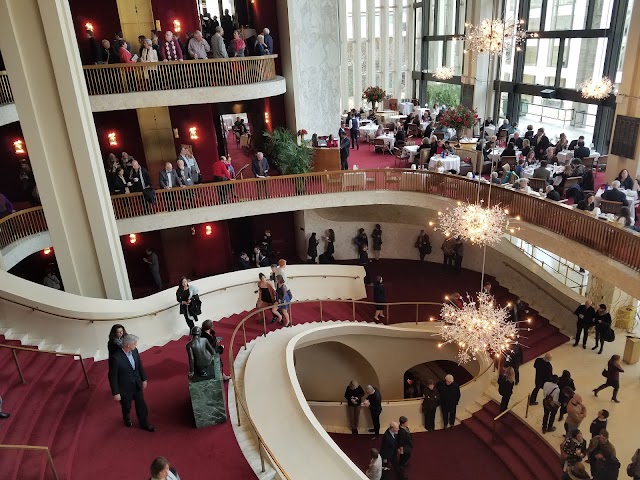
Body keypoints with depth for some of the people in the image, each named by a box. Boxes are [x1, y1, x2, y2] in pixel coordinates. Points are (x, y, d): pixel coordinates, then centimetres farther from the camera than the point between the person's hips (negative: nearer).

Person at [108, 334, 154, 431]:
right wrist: (115, 393, -15)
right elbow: (112, 376, -21)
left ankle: (144, 424, 38)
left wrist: (144, 379, 11)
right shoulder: (115, 358, -31)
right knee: (126, 407, 22)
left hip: (137, 385, 4)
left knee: (141, 406, 17)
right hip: (125, 388, -4)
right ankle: (127, 419, 54)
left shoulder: (134, 351, -13)